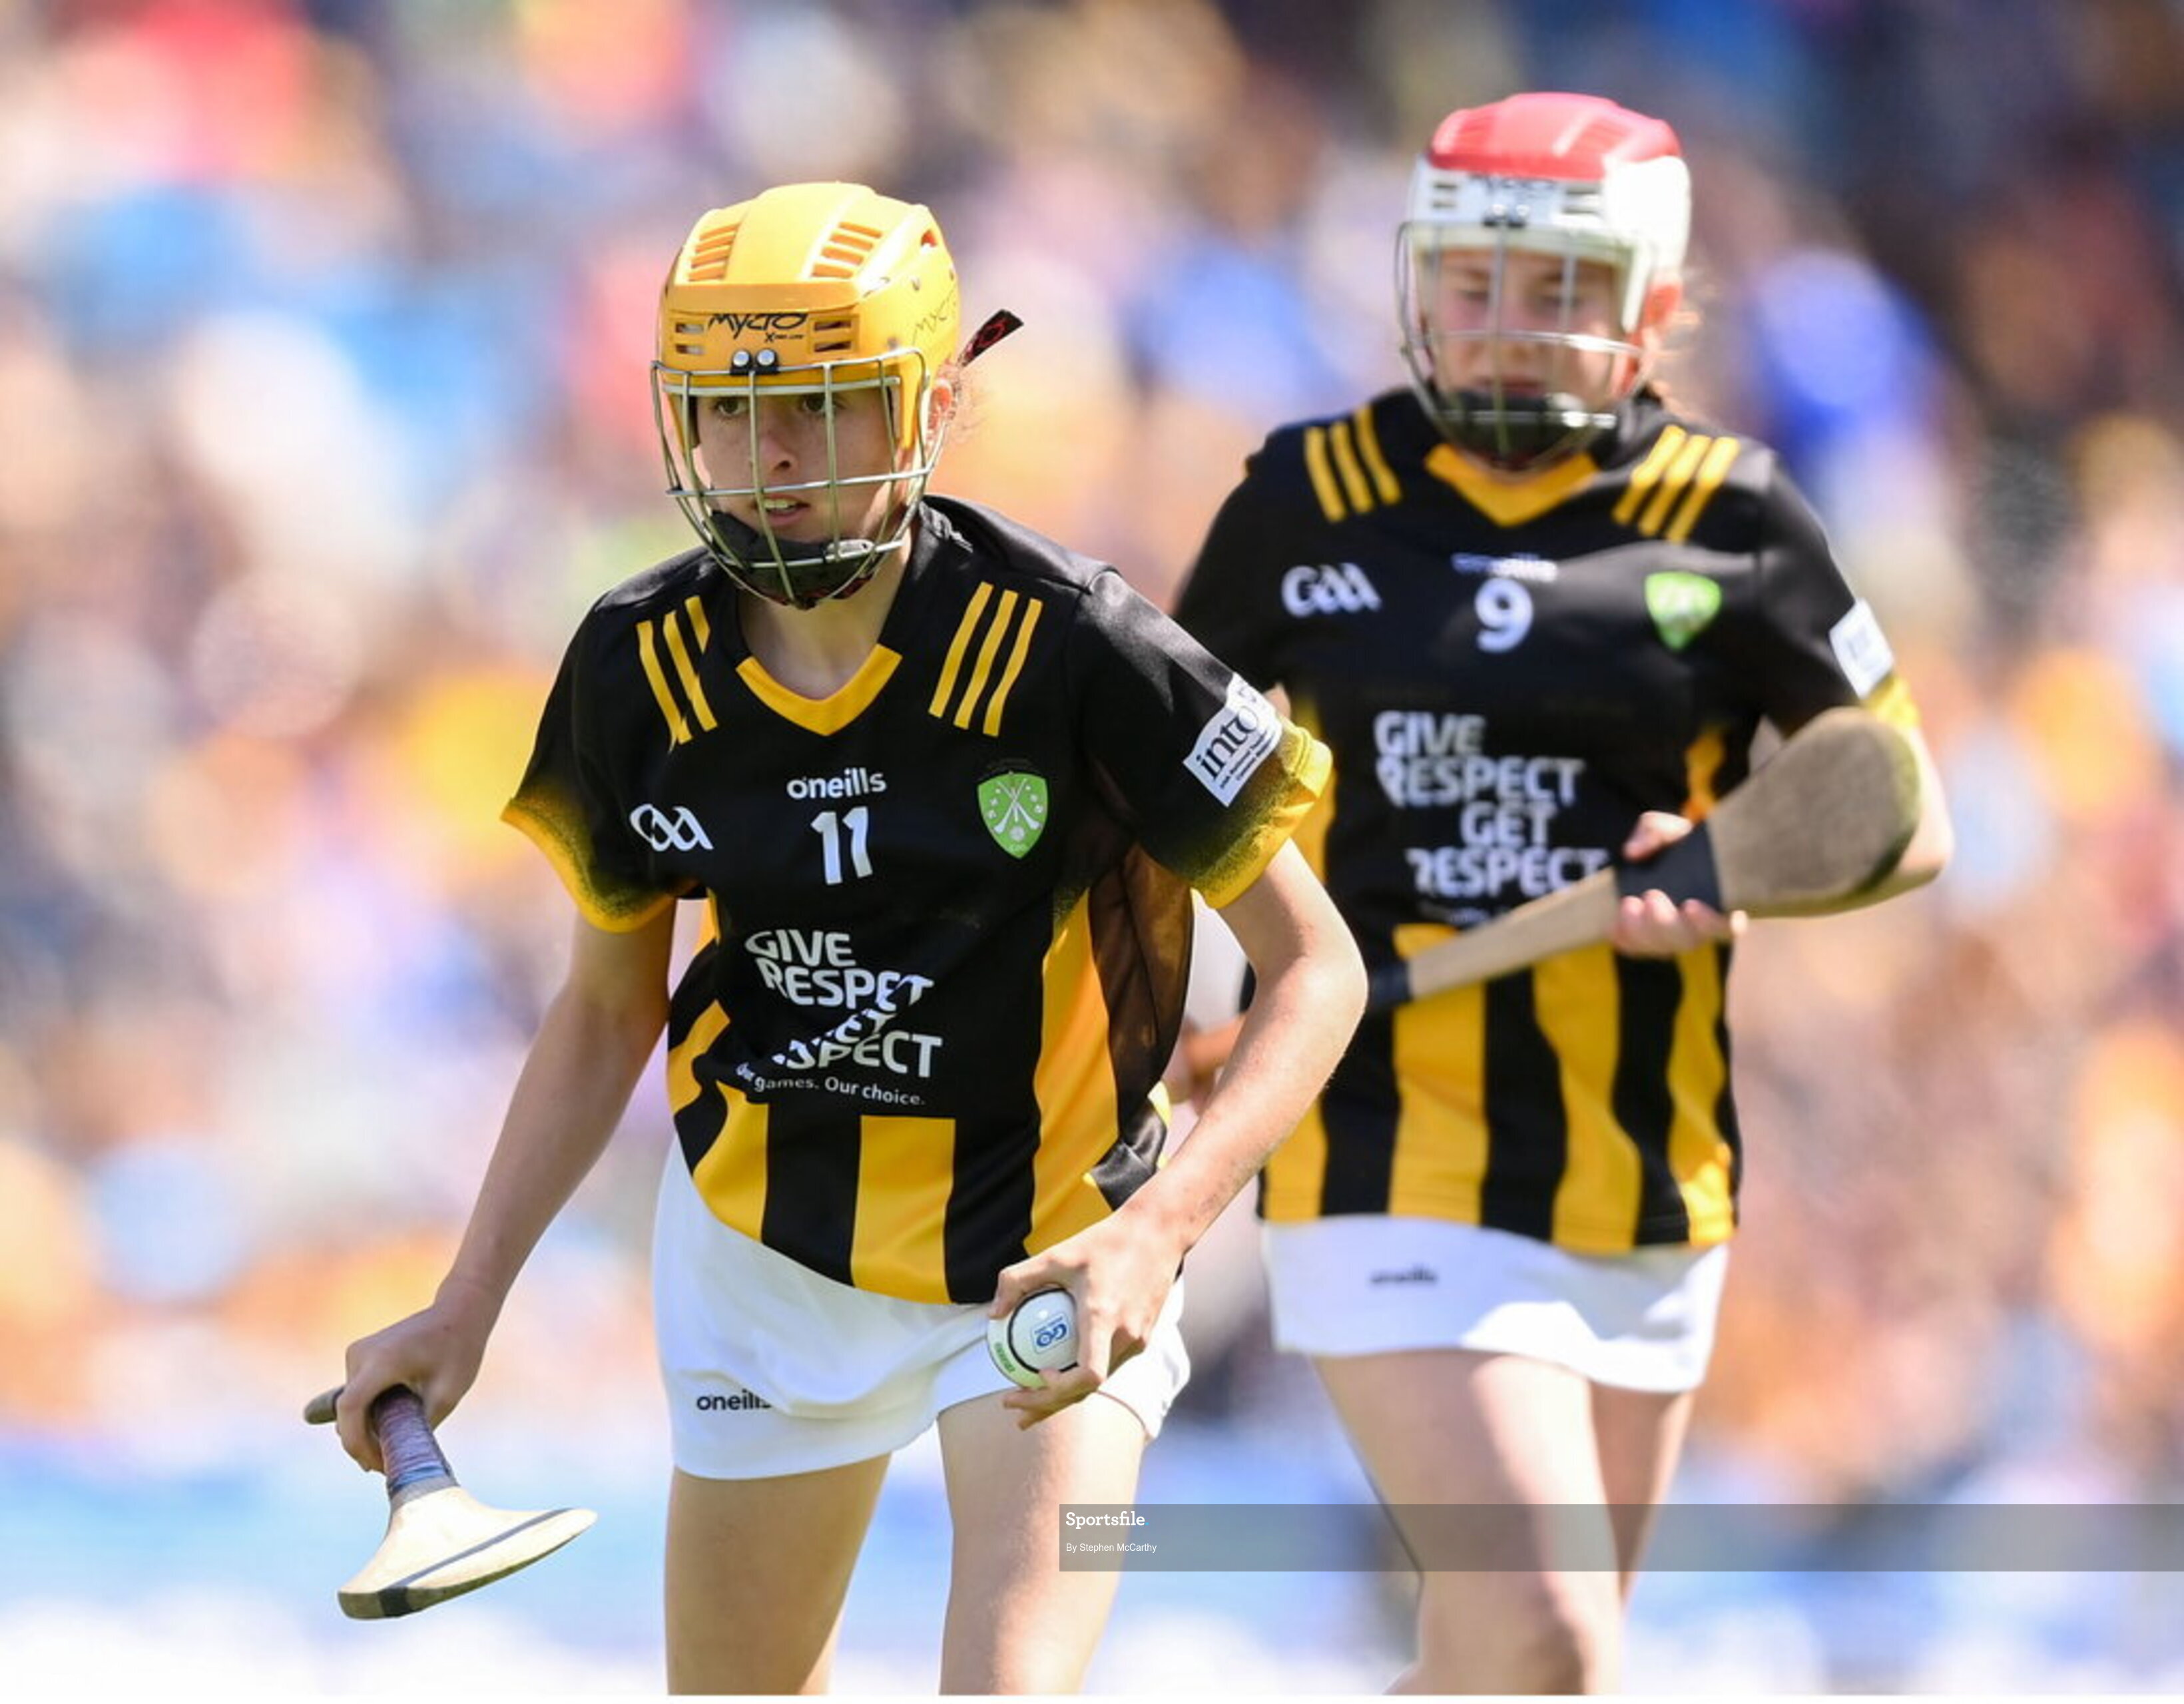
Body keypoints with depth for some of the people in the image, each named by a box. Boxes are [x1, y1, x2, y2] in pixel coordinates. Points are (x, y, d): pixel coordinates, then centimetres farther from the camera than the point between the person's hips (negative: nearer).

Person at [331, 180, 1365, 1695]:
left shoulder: (1068, 648, -21)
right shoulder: (642, 666, -8)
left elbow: (1317, 969, -15)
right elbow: (610, 1007, 8)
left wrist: (1160, 1227, -29)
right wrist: (467, 1306, 2)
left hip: (1047, 1263, -4)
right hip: (763, 1254, 4)